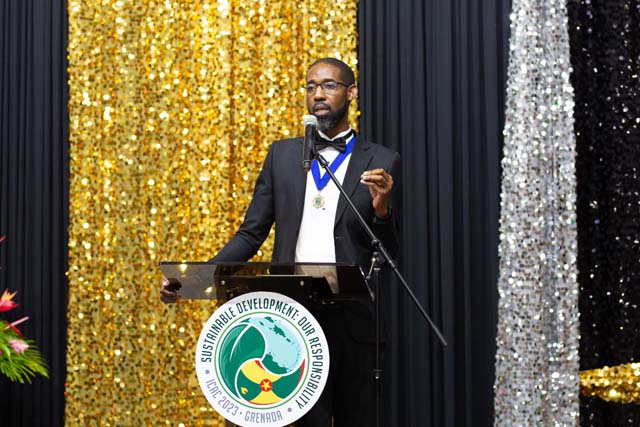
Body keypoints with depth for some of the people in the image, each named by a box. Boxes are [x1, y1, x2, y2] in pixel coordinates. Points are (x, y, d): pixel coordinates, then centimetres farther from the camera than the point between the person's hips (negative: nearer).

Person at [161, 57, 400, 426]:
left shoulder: (381, 162, 5)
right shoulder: (282, 154, 12)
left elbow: (389, 253, 5)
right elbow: (251, 234, 10)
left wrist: (381, 208, -16)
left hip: (351, 318, -1)